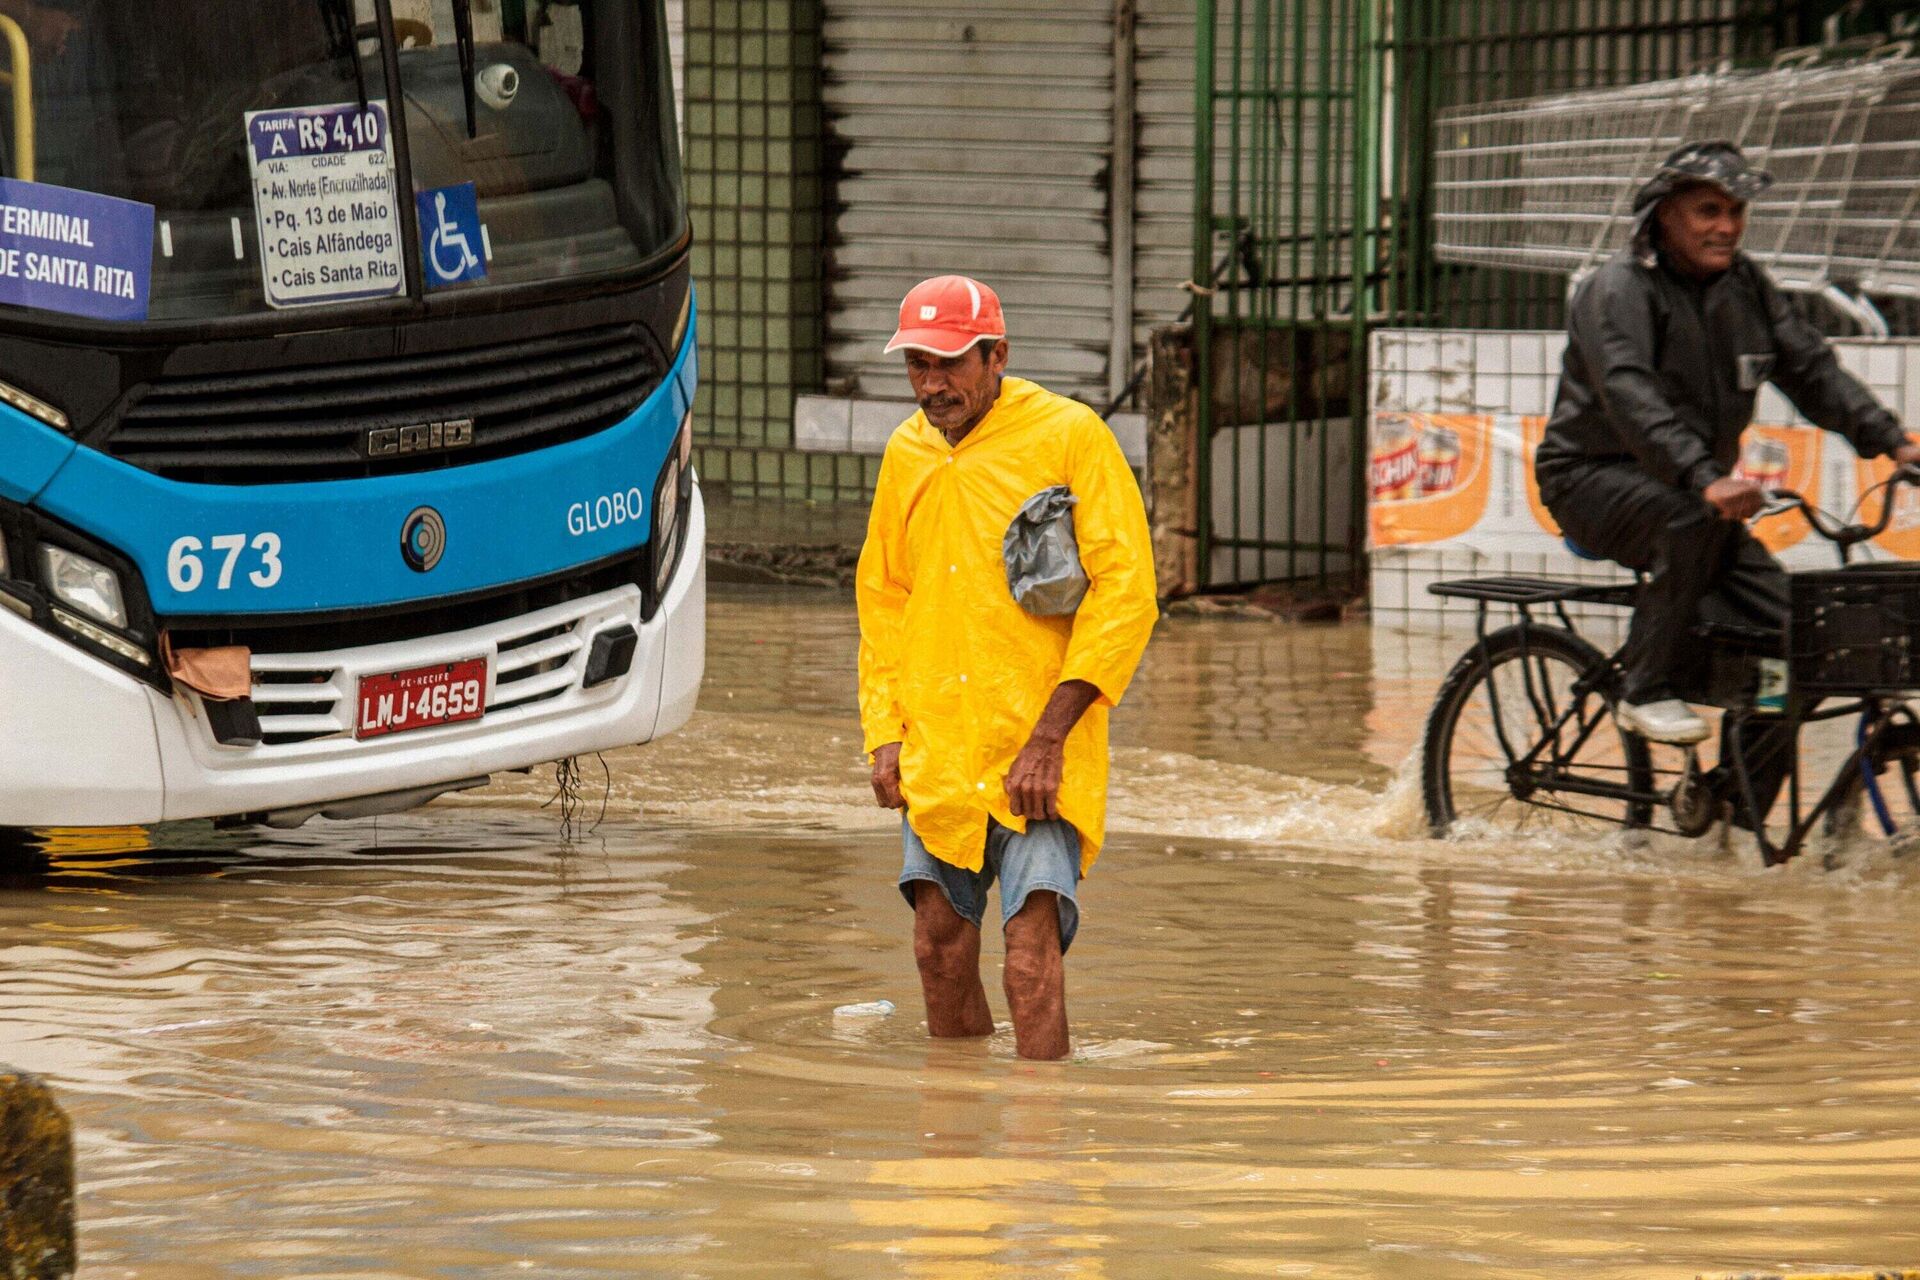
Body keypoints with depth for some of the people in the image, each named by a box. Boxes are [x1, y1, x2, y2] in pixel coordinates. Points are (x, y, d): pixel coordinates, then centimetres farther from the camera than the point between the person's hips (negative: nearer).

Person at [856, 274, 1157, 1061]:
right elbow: (882, 599, 22)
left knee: (1032, 951, -13)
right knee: (940, 945, 7)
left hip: (1036, 758, -5)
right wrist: (885, 731, 8)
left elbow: (1126, 592, -9)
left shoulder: (1069, 436, -5)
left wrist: (1049, 738, -14)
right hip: (935, 754, 5)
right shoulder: (907, 453, 12)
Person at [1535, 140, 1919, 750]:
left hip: (1701, 487, 7)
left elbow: (1811, 367, 3)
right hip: (1594, 480, -7)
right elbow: (1629, 396, -35)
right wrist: (1705, 478, -50)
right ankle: (1648, 692, -27)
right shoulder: (1621, 288, -19)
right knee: (1695, 514, -38)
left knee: (1791, 631, -10)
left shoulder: (1745, 283, 5)